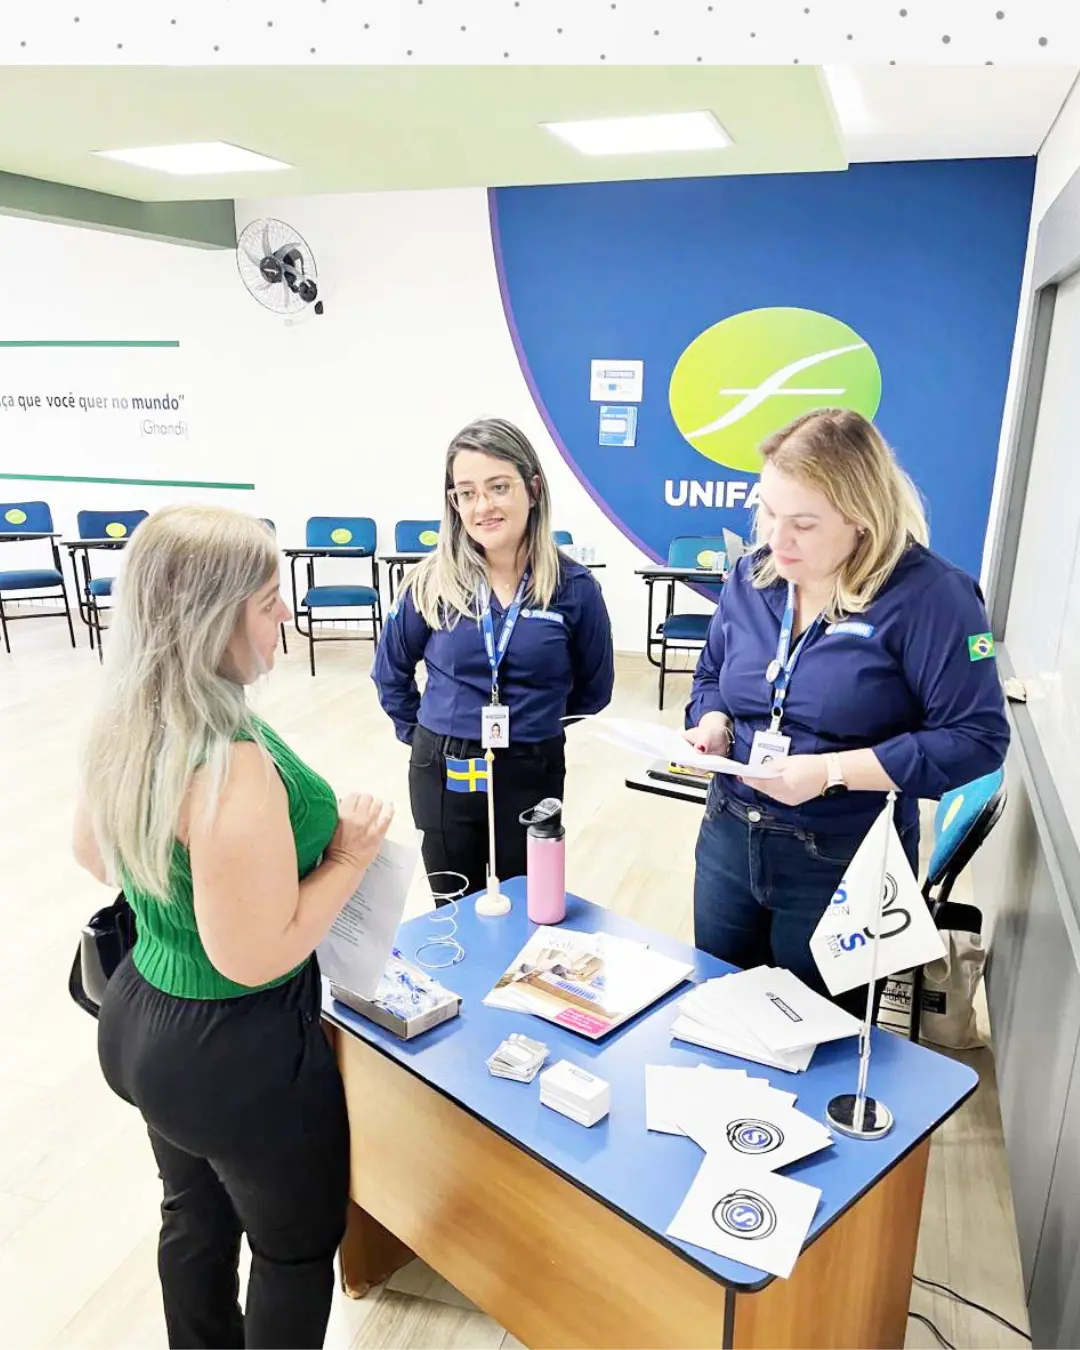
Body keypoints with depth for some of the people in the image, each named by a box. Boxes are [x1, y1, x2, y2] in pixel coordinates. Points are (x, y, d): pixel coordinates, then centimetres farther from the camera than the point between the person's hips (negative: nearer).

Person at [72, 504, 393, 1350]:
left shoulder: (125, 723, -6)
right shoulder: (233, 765, -34)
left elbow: (93, 853, 9)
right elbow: (256, 955, -29)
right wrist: (349, 857, -18)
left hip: (142, 1018, 8)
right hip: (239, 1049, -8)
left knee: (196, 1216, 31)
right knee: (299, 1246, 20)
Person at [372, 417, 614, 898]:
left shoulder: (573, 586, -9)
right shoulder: (432, 581, -7)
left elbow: (594, 688, 5)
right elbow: (390, 671, 9)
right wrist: (420, 733, 7)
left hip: (532, 774, -1)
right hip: (443, 775, 1)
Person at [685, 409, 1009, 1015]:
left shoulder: (928, 595, -18)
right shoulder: (752, 576, 0)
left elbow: (977, 739, -19)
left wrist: (832, 771, -25)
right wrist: (712, 725, -10)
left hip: (845, 863, -5)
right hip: (729, 838, 6)